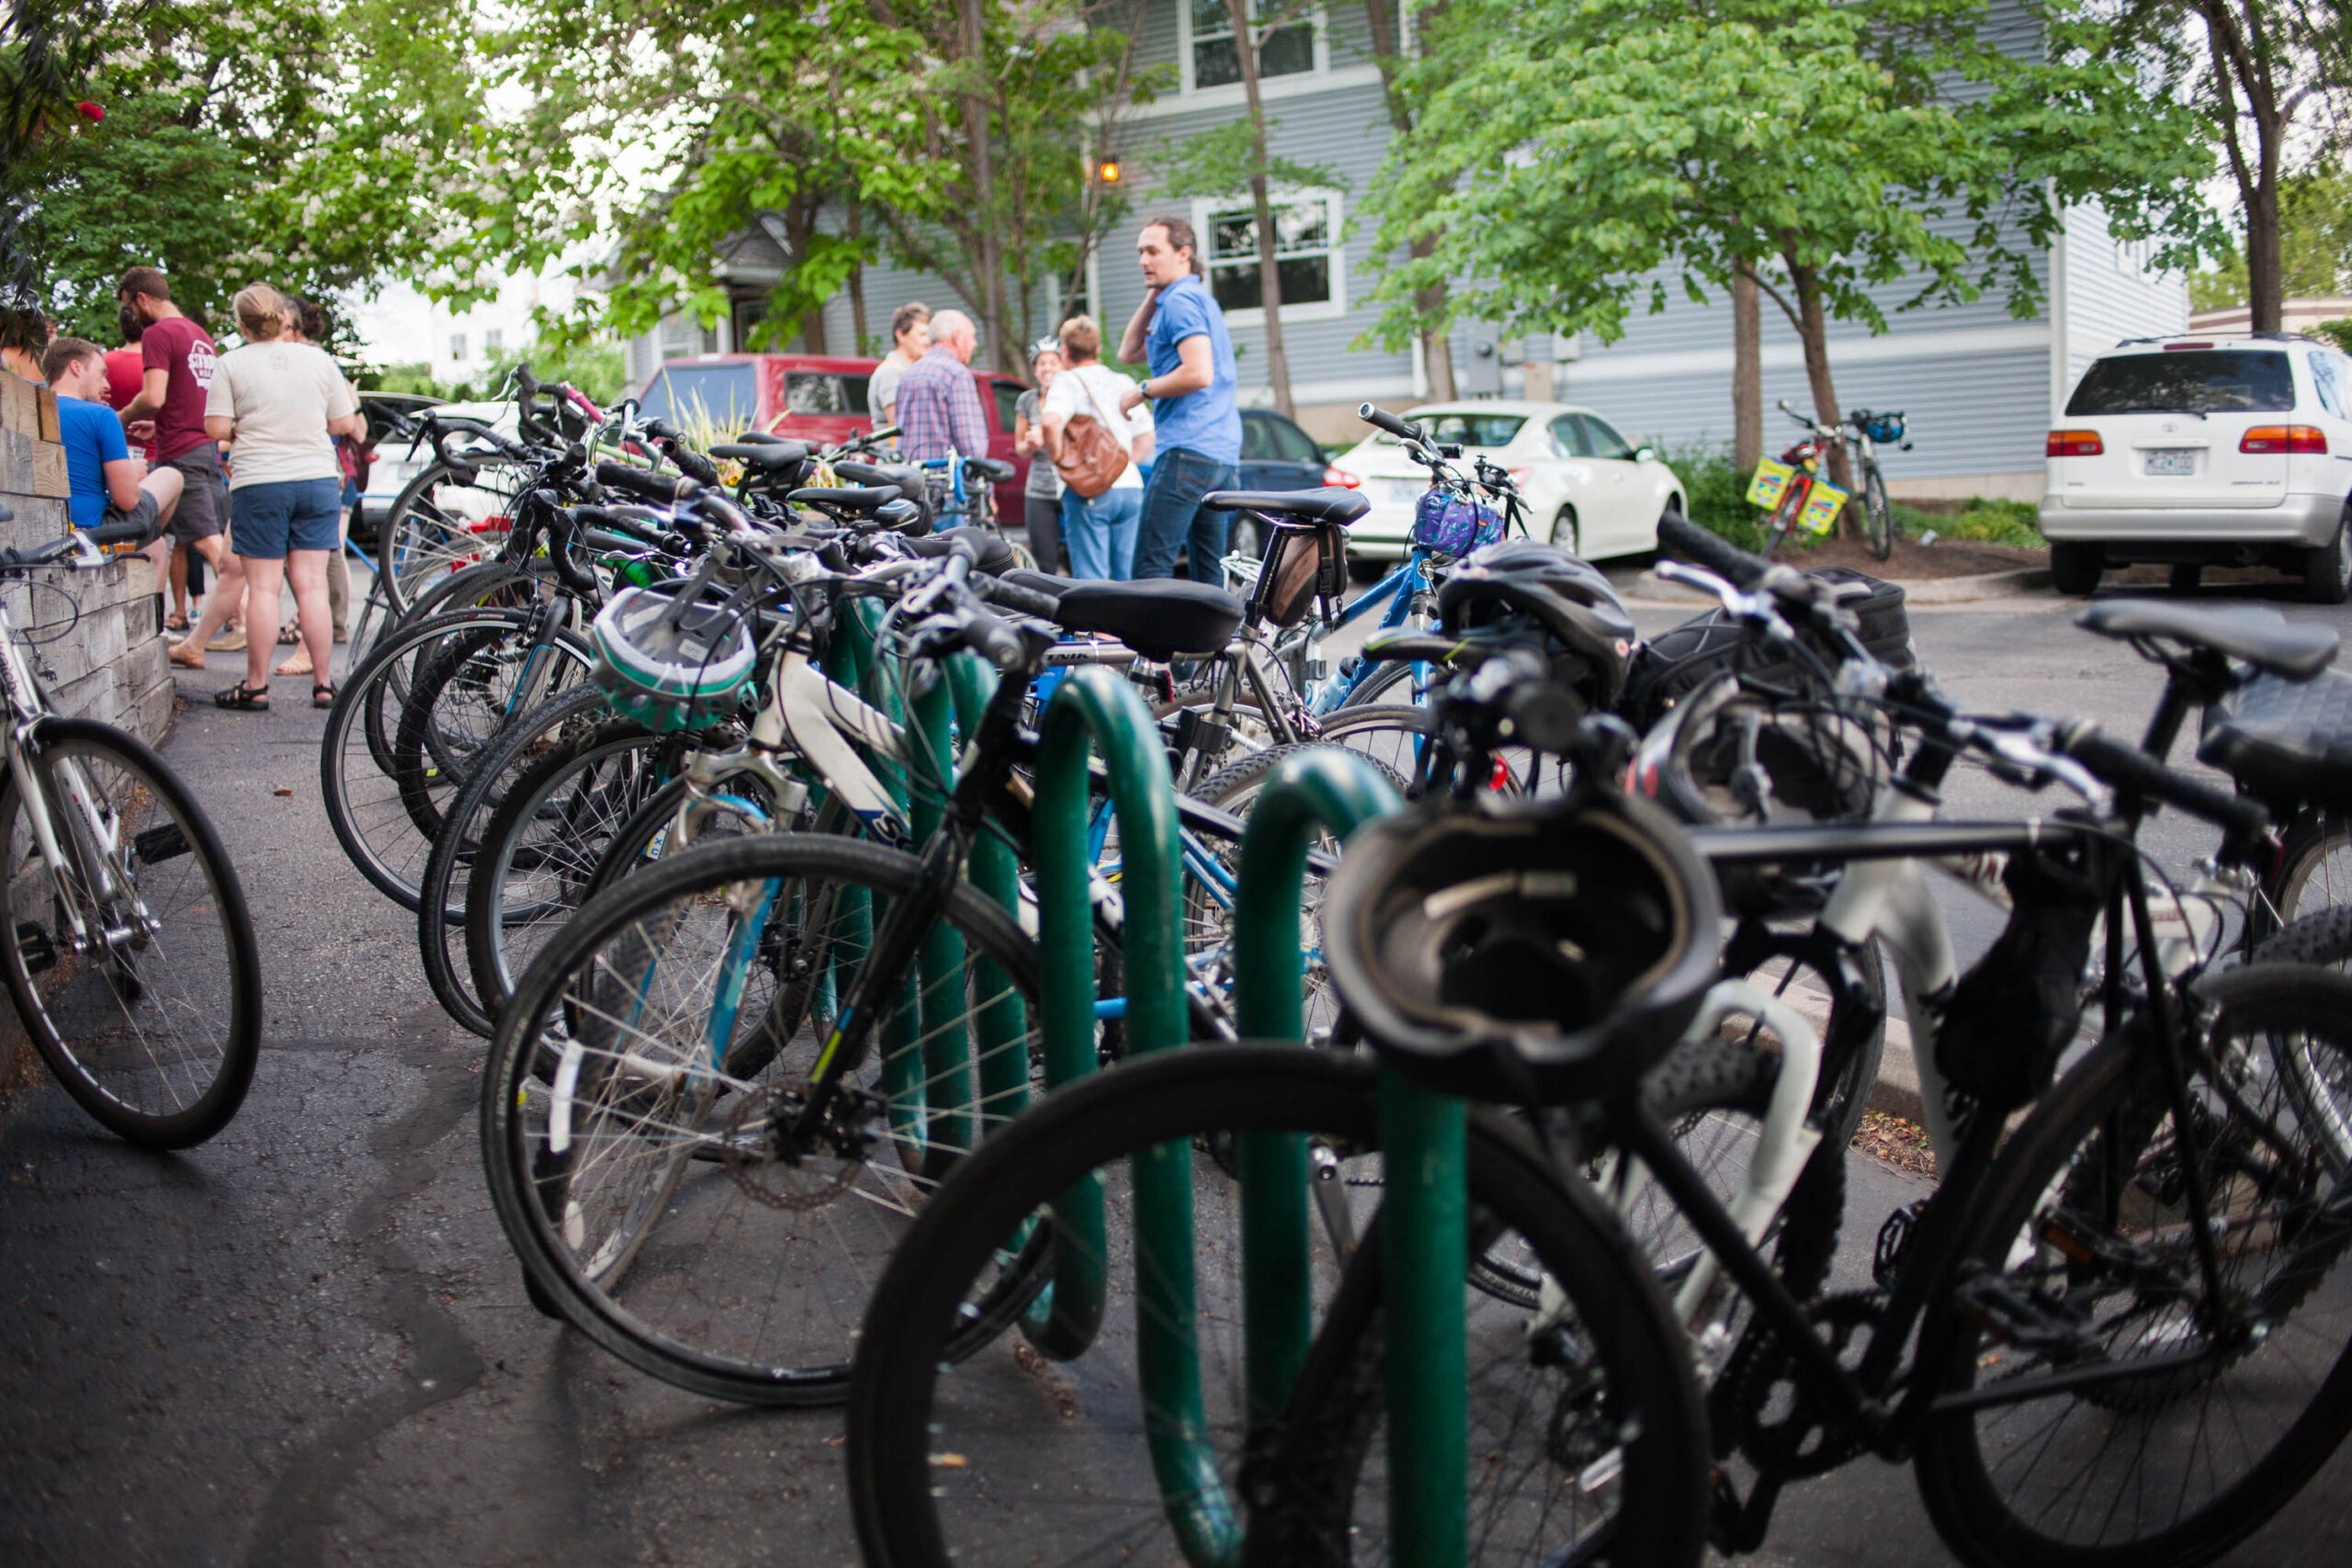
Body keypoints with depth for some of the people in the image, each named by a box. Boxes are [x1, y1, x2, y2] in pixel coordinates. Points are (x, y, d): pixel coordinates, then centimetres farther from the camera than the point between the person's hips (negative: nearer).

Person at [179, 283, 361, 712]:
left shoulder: (232, 364, -2)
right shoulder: (319, 359, 5)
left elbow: (217, 428, -6)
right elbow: (344, 424, 6)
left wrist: (244, 431, 14)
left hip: (259, 483, -2)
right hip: (318, 479, 2)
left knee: (263, 585, 1)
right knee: (312, 584, 4)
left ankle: (256, 686, 5)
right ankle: (323, 683, 4)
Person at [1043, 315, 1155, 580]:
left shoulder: (1068, 381, -3)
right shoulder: (1124, 383, 17)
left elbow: (1052, 422, -22)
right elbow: (1146, 438, 18)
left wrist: (1060, 458, -9)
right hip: (1131, 488, 6)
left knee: (1091, 578, -7)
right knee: (1126, 578, 10)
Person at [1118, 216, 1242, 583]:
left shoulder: (1180, 300, -7)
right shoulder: (1201, 299, 24)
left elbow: (1199, 373, -20)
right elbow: (1129, 352, 27)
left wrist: (1143, 391, -8)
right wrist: (1151, 296, 18)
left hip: (1188, 450, -10)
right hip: (1224, 454, 10)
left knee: (1151, 565, -13)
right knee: (1210, 572, 9)